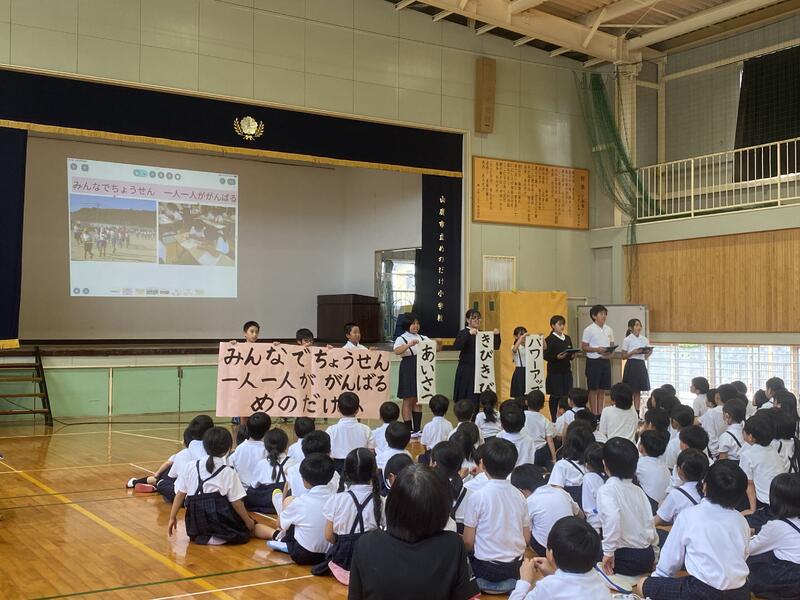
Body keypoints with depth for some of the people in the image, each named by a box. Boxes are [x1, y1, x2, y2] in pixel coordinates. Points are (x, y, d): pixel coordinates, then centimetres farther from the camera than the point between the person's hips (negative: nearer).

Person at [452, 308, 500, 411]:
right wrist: (469, 333, -31)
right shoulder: (464, 333, -5)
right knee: (467, 401, -6)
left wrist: (497, 336, -5)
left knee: (477, 400, 8)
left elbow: (495, 346, 13)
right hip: (466, 370, -6)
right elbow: (456, 346, -23)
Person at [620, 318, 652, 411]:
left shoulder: (645, 340, 8)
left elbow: (646, 357, 12)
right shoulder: (627, 340, -4)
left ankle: (637, 412, 13)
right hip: (631, 364, -4)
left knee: (638, 391, 8)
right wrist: (633, 352, -18)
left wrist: (649, 352, -8)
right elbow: (624, 356, -5)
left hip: (641, 365, 4)